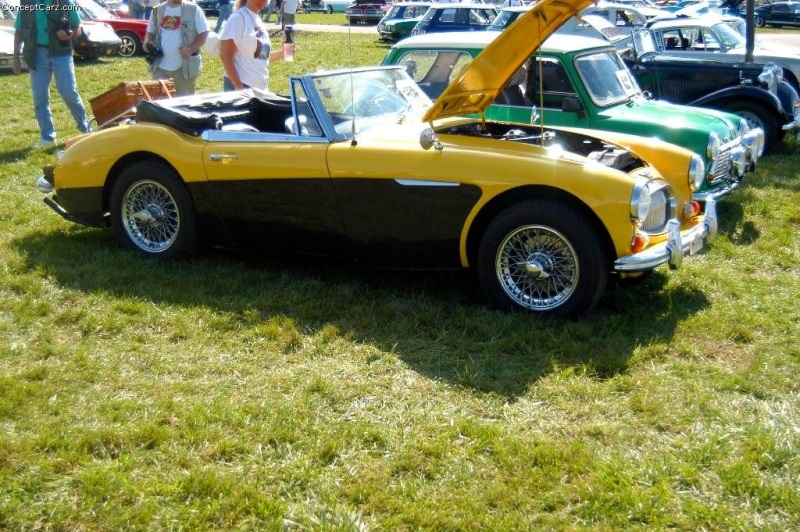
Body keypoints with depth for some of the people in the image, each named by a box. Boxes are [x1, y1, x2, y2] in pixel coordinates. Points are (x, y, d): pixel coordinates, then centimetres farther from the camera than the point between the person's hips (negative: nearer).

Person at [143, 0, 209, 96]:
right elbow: (151, 31, 20)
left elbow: (204, 33, -5)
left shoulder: (193, 9, -3)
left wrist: (191, 49, -18)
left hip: (184, 67, -3)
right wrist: (147, 42, -2)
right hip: (161, 66, 3)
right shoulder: (157, 10, 8)